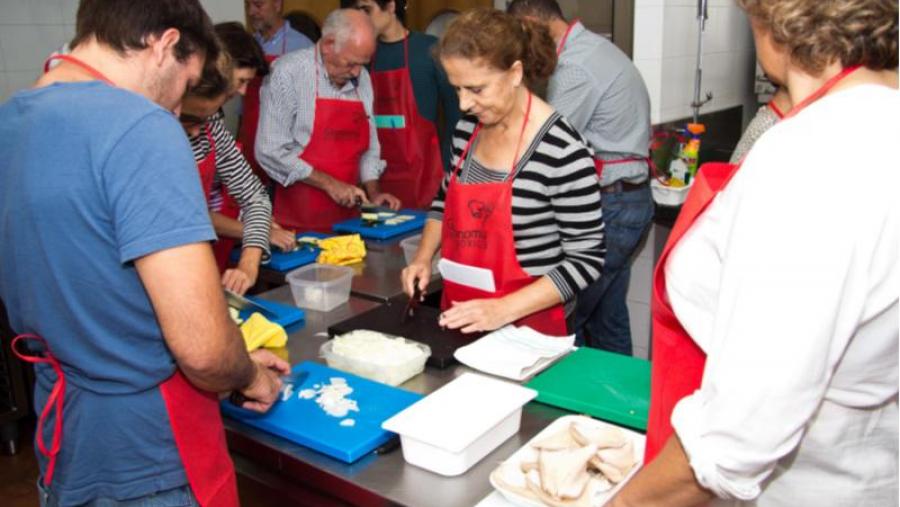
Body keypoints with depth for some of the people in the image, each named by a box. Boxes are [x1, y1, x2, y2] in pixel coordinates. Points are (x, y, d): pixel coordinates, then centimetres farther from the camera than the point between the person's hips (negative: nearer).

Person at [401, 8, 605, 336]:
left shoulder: (561, 151, -20)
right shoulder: (468, 128, -1)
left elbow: (585, 260, -16)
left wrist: (504, 309, -22)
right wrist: (424, 257, 2)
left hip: (525, 328, -6)